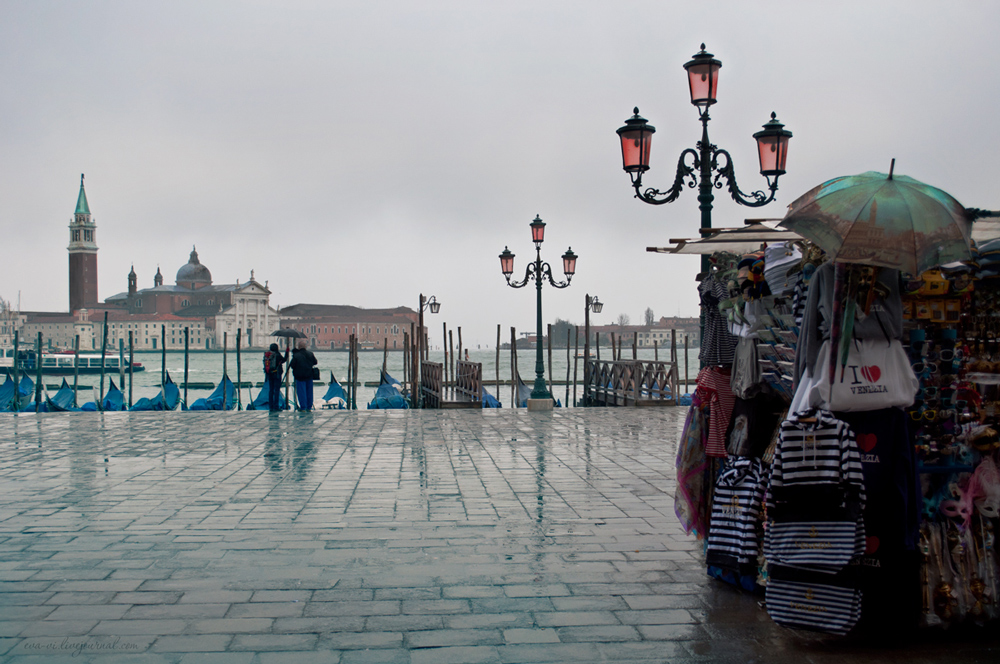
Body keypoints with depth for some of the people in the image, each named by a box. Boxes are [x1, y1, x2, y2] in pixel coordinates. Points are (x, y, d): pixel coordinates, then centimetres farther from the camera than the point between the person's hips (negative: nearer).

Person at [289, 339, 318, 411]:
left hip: (300, 376, -4)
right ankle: (309, 407, 15)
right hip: (309, 375, 4)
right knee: (309, 391, 11)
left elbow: (292, 365, -9)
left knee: (301, 392, 1)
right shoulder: (310, 353, 0)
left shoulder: (296, 355, -15)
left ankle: (303, 407, 0)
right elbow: (315, 362, 9)